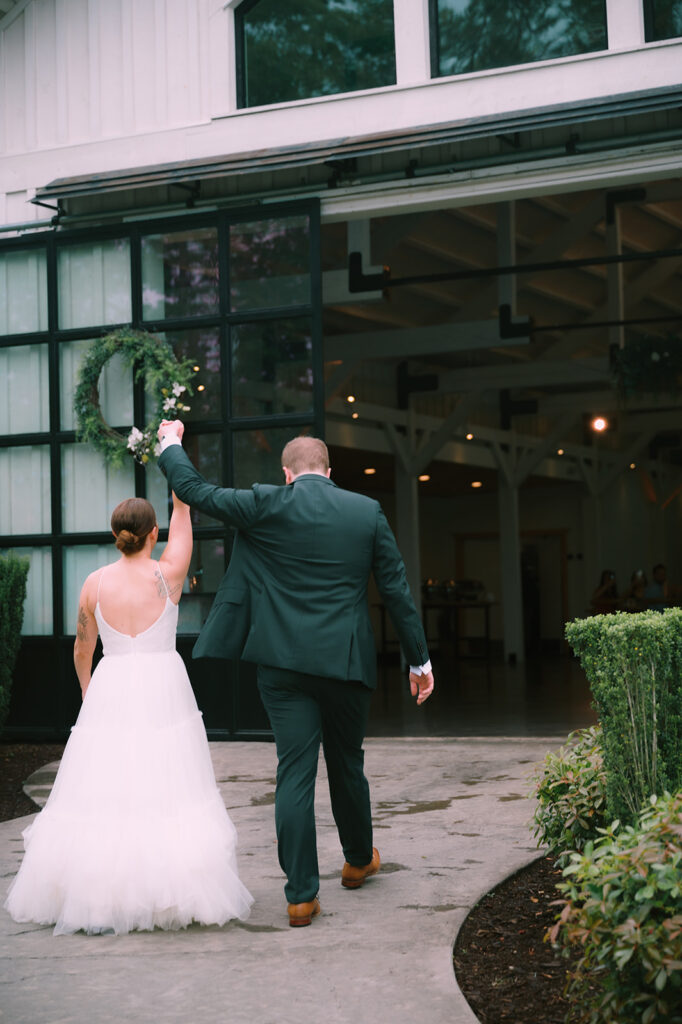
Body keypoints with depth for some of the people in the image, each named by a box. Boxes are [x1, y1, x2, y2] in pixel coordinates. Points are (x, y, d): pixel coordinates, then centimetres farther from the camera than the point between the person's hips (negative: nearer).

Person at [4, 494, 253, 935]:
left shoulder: (95, 584, 2)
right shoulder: (168, 574, -5)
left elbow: (82, 651, 14)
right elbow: (182, 510, 8)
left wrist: (88, 691, 32)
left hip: (111, 691, 2)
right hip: (163, 691, -2)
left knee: (104, 793, 6)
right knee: (166, 793, 1)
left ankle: (99, 894, 10)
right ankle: (171, 892, 1)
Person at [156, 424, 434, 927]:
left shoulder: (266, 506, -4)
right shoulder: (368, 511, 3)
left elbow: (195, 490, 3)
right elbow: (397, 589, 4)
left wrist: (171, 445, 22)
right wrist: (420, 659, 11)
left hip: (285, 661, -2)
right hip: (348, 661, 2)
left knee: (294, 774, 1)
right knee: (348, 765, 19)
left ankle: (302, 896, 1)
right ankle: (359, 860, 40)